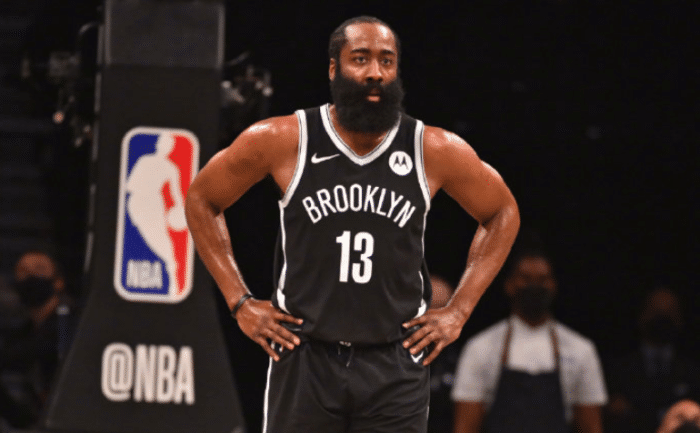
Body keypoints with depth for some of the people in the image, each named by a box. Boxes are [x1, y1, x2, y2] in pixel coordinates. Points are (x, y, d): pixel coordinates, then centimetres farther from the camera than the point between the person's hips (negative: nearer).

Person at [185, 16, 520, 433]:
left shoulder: (435, 151, -2)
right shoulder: (283, 141, -5)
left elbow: (503, 214, 14)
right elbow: (202, 200, 9)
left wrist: (459, 310, 6)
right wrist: (240, 302, 3)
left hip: (396, 367, 0)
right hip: (304, 359, 0)